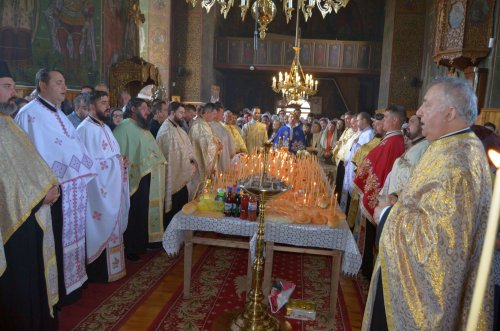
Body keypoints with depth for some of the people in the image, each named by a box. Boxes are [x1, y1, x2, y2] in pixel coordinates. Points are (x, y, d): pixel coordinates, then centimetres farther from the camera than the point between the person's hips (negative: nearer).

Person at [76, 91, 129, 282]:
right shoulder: (85, 129, -14)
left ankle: (111, 266, 27)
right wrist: (116, 161, -15)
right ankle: (100, 271, 12)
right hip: (99, 190, -9)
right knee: (102, 228, -1)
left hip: (112, 187, 9)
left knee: (111, 226, 15)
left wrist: (121, 161, 0)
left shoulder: (104, 127, 16)